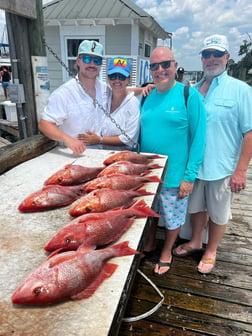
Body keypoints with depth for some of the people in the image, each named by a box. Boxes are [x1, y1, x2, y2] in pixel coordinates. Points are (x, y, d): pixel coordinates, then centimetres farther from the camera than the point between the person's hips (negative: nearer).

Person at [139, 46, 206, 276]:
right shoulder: (147, 97, 4)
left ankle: (166, 252, 40)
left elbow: (198, 138, -12)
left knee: (173, 218, 14)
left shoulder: (190, 95, -12)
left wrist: (190, 176, -15)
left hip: (174, 175, -4)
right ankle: (150, 244, 47)